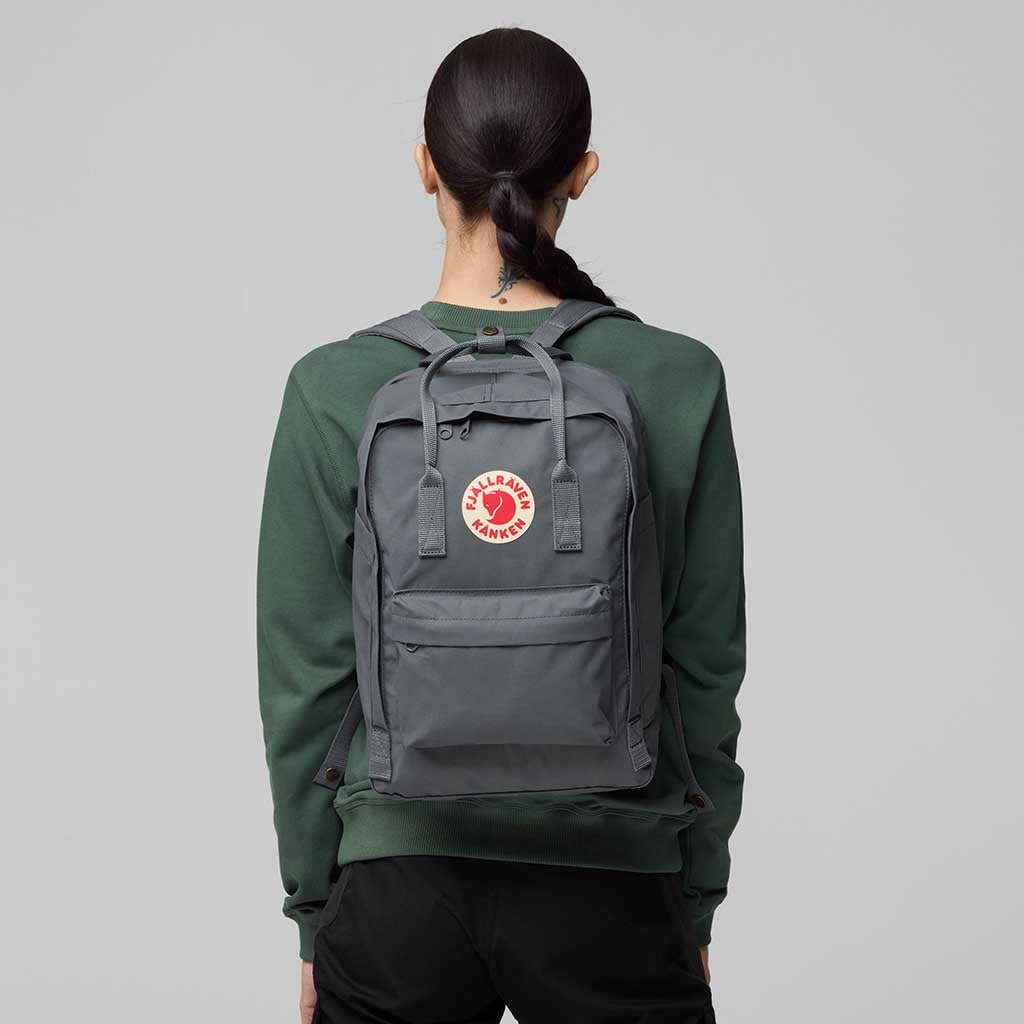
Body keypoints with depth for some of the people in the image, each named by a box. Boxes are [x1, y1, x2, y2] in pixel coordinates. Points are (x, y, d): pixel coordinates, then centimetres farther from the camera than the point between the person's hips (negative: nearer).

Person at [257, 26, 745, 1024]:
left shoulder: (337, 390, -9)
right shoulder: (677, 383, -8)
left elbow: (305, 678, -4)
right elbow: (705, 669, -3)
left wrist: (312, 909, 8)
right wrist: (697, 905, 8)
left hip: (399, 895, 1)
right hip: (611, 887, 0)